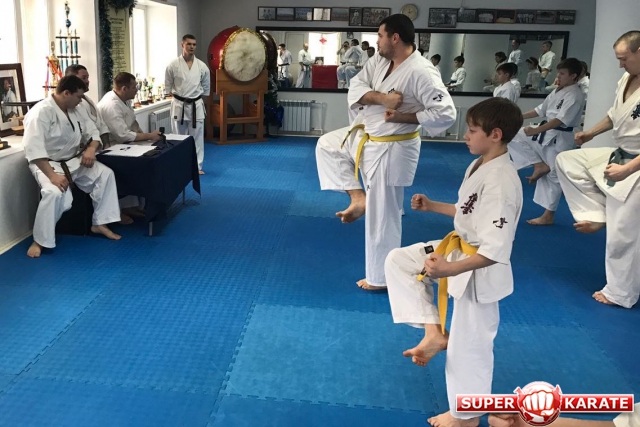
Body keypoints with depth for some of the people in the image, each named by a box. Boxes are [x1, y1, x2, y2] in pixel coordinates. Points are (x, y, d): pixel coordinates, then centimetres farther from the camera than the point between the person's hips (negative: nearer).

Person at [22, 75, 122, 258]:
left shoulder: (74, 111, 4)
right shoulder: (41, 112, -22)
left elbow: (92, 132, 11)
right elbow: (34, 149, -30)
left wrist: (91, 149, -12)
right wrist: (52, 175, -37)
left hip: (73, 161, 8)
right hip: (48, 164, -8)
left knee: (105, 174, -7)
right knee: (55, 193, -35)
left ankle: (99, 224, 5)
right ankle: (39, 241, -15)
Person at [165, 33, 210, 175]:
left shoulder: (202, 66, 0)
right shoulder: (173, 65, -6)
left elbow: (206, 86, 11)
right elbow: (168, 86, 4)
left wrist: (197, 98, 11)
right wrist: (177, 97, 4)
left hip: (196, 106, 1)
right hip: (179, 105, -1)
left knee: (197, 137, 4)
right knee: (179, 137, 7)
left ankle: (197, 166, 12)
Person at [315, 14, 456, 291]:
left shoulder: (421, 72, -24)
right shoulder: (379, 60, 1)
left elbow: (446, 114, -25)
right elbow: (355, 88, -6)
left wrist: (404, 117, -22)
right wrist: (382, 97, -24)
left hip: (390, 150, -9)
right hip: (364, 137, 9)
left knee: (382, 217, 2)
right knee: (326, 145, 21)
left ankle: (380, 278, 20)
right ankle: (357, 198, 16)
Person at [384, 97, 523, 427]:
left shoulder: (501, 181, -30)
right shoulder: (479, 165, 0)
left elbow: (494, 251, -32)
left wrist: (449, 270, -41)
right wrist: (432, 206, 12)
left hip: (479, 272, -9)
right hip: (457, 248, 9)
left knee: (469, 346, 7)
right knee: (397, 261, 9)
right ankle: (434, 333, 11)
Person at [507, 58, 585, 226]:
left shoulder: (575, 96, -16)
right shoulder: (557, 91, 11)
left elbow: (561, 120, -26)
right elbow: (541, 110, 18)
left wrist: (536, 130, -30)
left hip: (558, 139, -9)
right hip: (545, 133, 9)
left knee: (552, 175, 0)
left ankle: (548, 216, 12)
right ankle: (539, 166, 1)